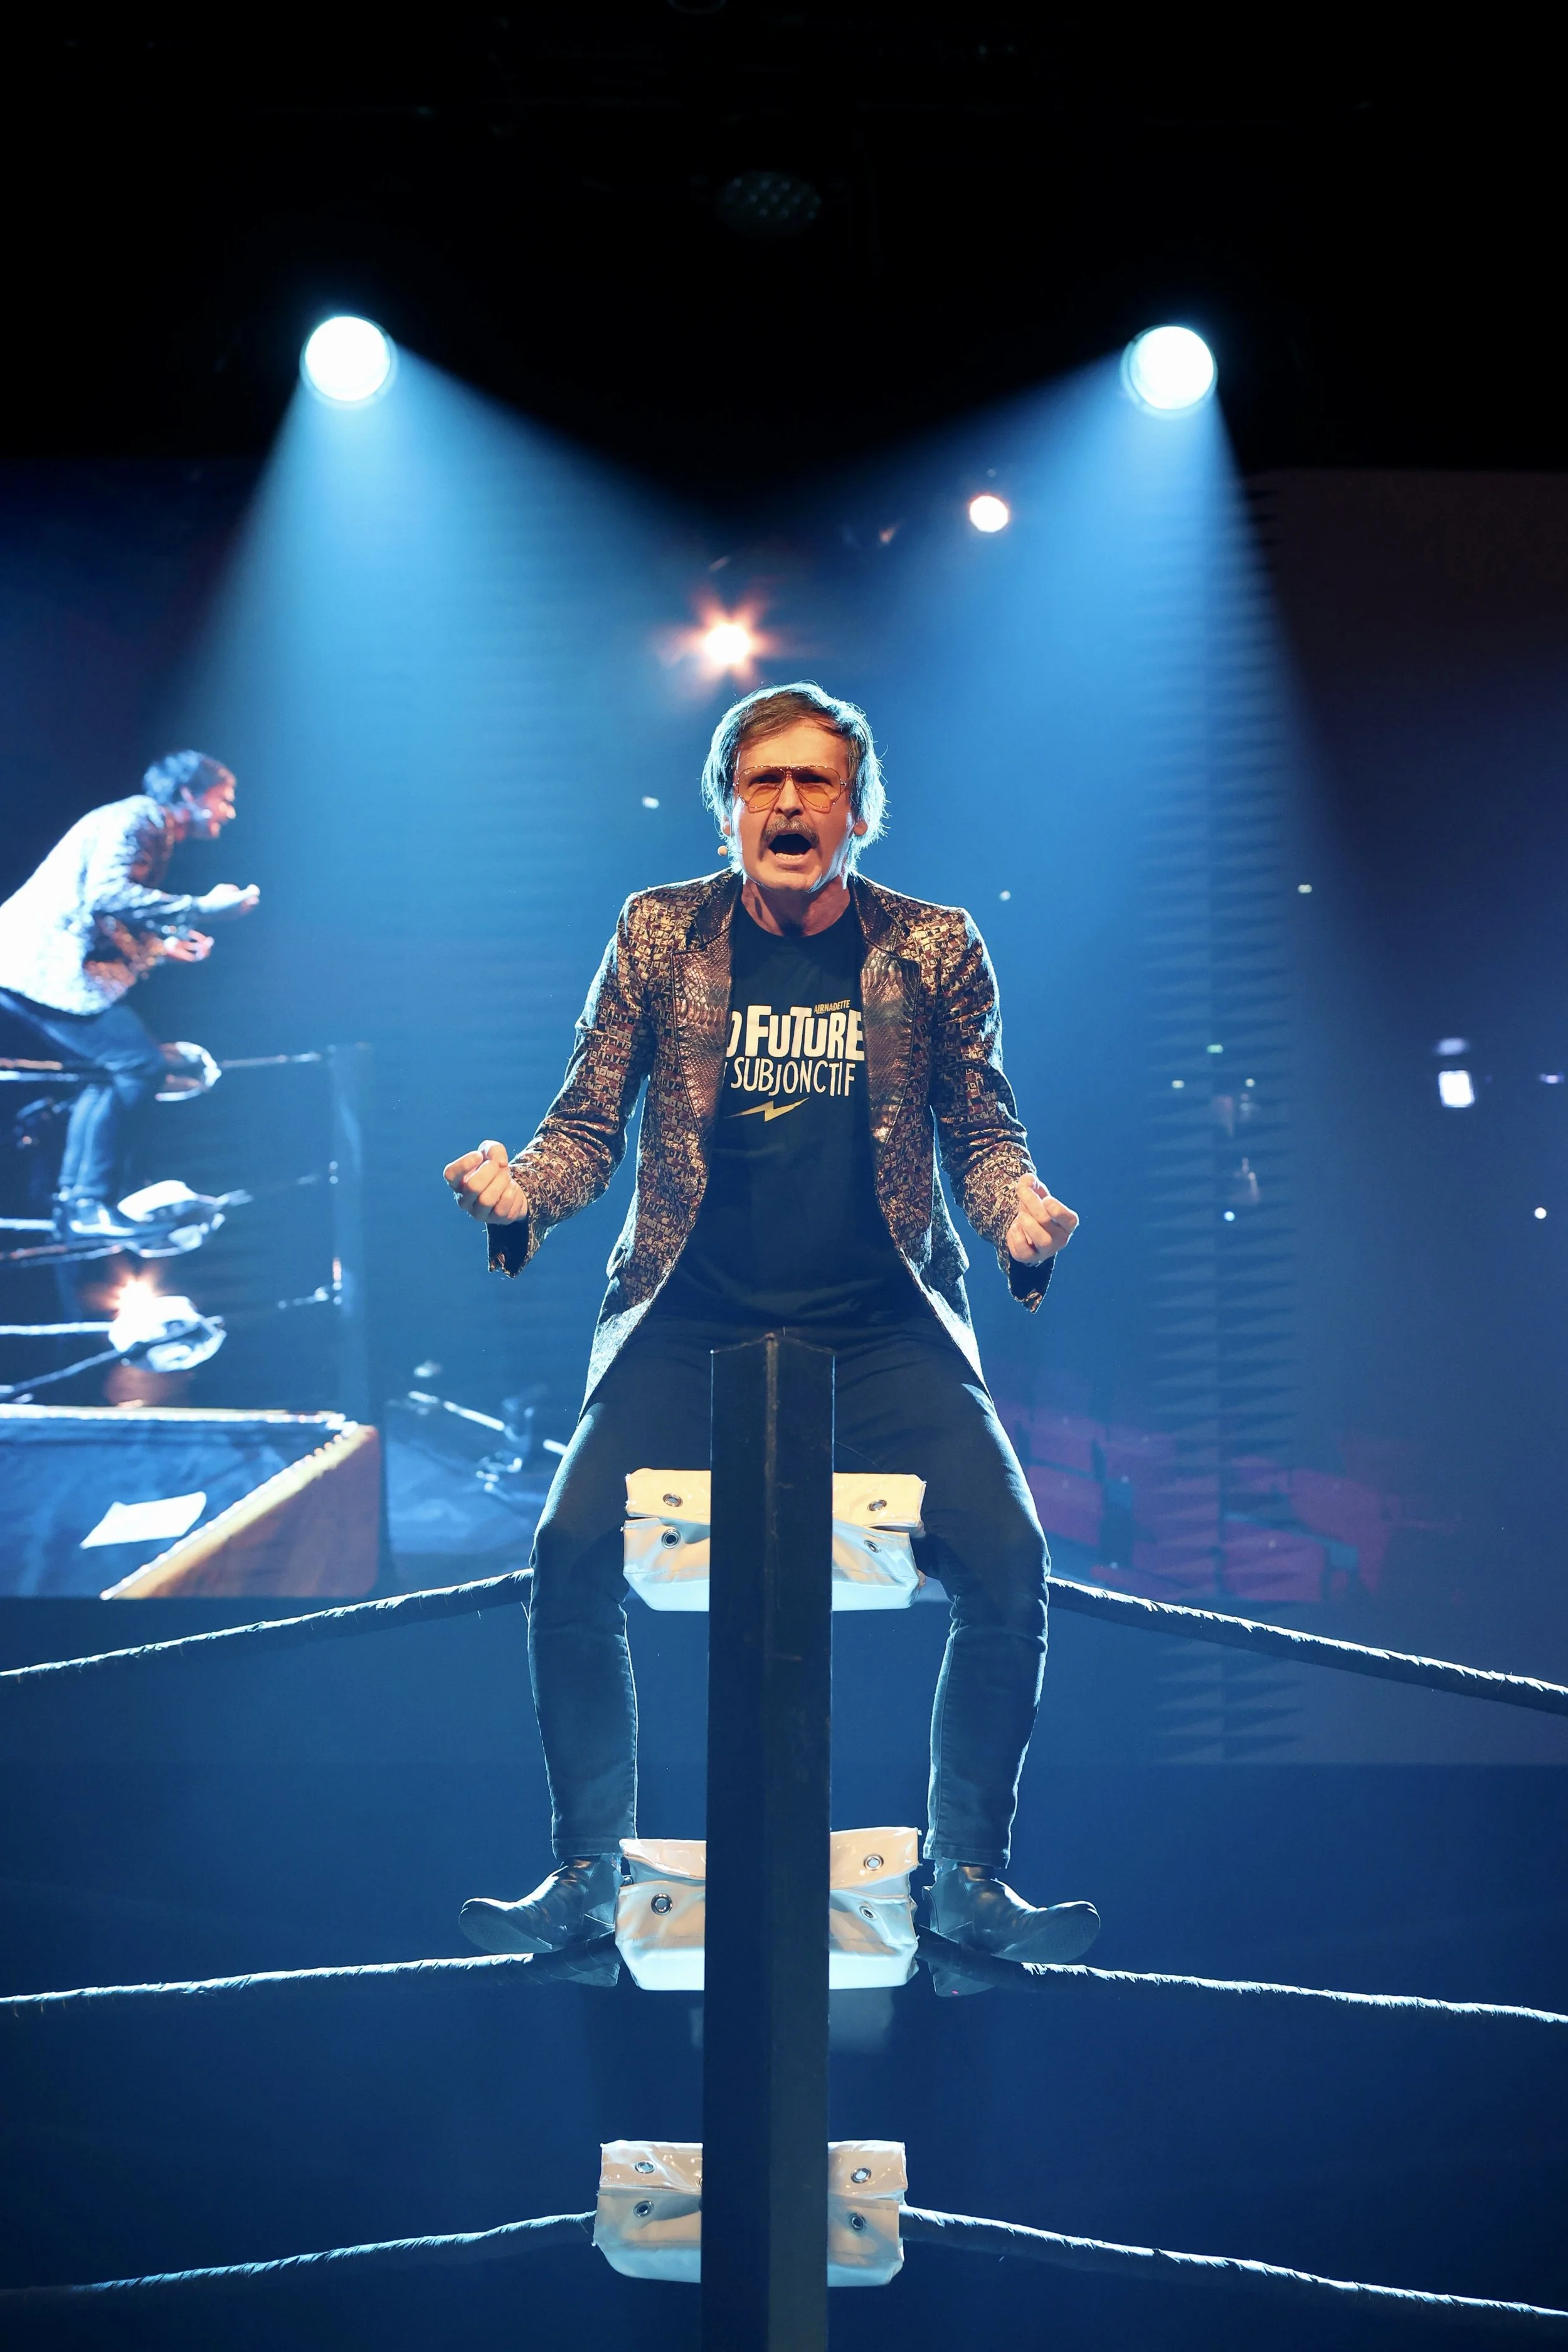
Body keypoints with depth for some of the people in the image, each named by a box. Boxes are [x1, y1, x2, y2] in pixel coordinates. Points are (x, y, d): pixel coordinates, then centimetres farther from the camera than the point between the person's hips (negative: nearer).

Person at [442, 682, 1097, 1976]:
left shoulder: (936, 944, 7)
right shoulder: (659, 932, 6)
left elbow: (984, 1132, 9)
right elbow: (590, 1120, 6)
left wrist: (1022, 1216, -13)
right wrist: (519, 1191, -15)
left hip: (884, 1326, 0)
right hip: (691, 1321, 0)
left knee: (1008, 1557, -20)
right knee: (571, 1551, -21)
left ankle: (970, 1875, 0)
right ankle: (591, 1872, -1)